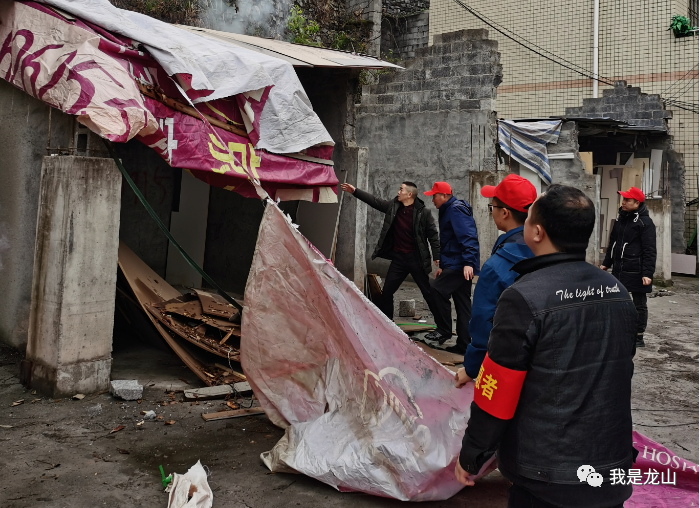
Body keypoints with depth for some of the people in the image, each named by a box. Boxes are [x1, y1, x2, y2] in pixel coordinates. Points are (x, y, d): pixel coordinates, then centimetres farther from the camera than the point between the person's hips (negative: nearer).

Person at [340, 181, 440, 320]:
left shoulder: (423, 212, -11)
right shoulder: (393, 205, 2)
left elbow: (433, 235, -8)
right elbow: (374, 201, 9)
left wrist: (437, 257, -11)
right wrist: (355, 191, 4)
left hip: (416, 259, -5)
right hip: (398, 258, 5)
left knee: (428, 293, 3)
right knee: (386, 292, 7)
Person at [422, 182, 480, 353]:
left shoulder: (456, 209, -12)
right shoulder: (447, 211, 21)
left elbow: (468, 237, -24)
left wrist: (468, 262, -32)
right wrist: (442, 266, 27)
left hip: (460, 265, -11)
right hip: (455, 264, 11)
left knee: (436, 288, -20)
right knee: (462, 302, 10)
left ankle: (444, 330, -10)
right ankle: (464, 344, 14)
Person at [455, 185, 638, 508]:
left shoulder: (524, 298, -20)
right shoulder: (617, 292, 1)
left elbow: (496, 393, -17)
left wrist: (470, 457, -3)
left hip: (547, 480, -6)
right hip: (614, 468, 6)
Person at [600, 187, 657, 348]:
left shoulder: (645, 222, -12)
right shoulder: (620, 218, 11)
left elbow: (649, 250, -16)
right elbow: (612, 243, 20)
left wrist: (647, 273, -22)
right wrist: (606, 263, 20)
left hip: (636, 272, -7)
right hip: (619, 270, 7)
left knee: (639, 304, 4)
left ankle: (639, 337, 11)